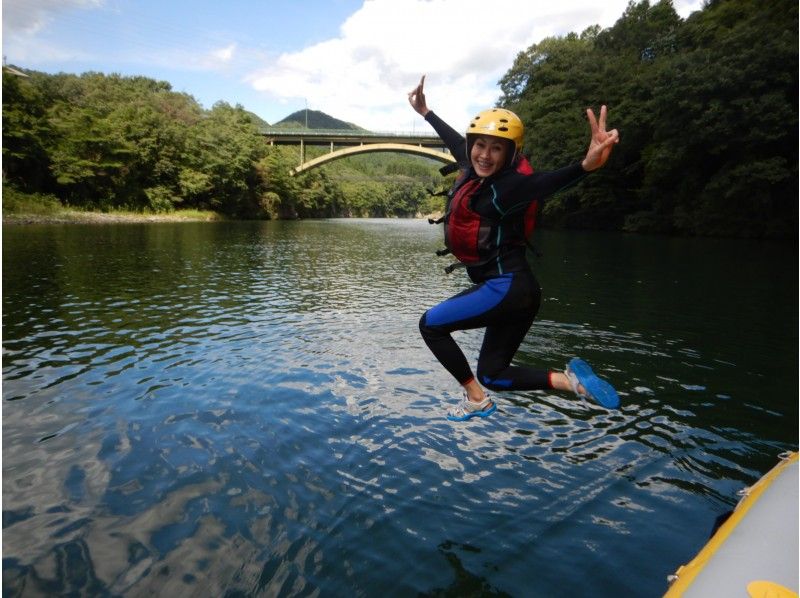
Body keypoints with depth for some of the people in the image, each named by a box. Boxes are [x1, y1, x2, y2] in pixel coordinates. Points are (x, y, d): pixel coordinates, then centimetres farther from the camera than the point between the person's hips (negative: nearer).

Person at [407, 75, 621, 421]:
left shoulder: (506, 187, -16)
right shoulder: (475, 171, 7)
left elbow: (545, 182, -36)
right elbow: (456, 142, 25)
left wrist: (587, 165, -57)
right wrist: (425, 112, 38)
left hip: (507, 288, -9)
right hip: (513, 290, 9)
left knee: (431, 325, 3)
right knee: (492, 375, 13)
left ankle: (476, 399, 11)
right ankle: (570, 380, 7)